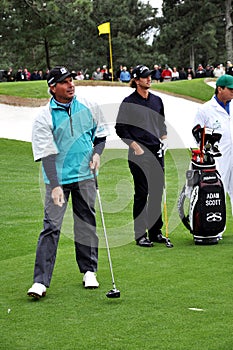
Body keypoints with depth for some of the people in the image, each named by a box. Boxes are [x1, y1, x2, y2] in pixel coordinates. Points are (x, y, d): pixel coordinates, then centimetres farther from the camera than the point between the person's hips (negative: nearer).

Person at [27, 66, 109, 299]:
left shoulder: (89, 107, 2)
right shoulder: (44, 117, -11)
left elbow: (101, 132, 19)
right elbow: (46, 154, -16)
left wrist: (97, 153, 0)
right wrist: (55, 186, -25)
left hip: (85, 175, 3)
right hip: (57, 179, -3)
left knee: (86, 224, 9)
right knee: (51, 227, -9)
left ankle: (89, 271, 25)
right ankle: (40, 281, -9)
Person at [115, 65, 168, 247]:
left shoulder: (157, 100, 14)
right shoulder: (128, 102, -3)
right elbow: (120, 128, -3)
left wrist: (164, 138, 7)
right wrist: (135, 146, -11)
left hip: (157, 152, 6)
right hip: (139, 152, -6)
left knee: (158, 192, 7)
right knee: (142, 193, -6)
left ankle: (155, 231, 17)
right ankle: (140, 234, 0)